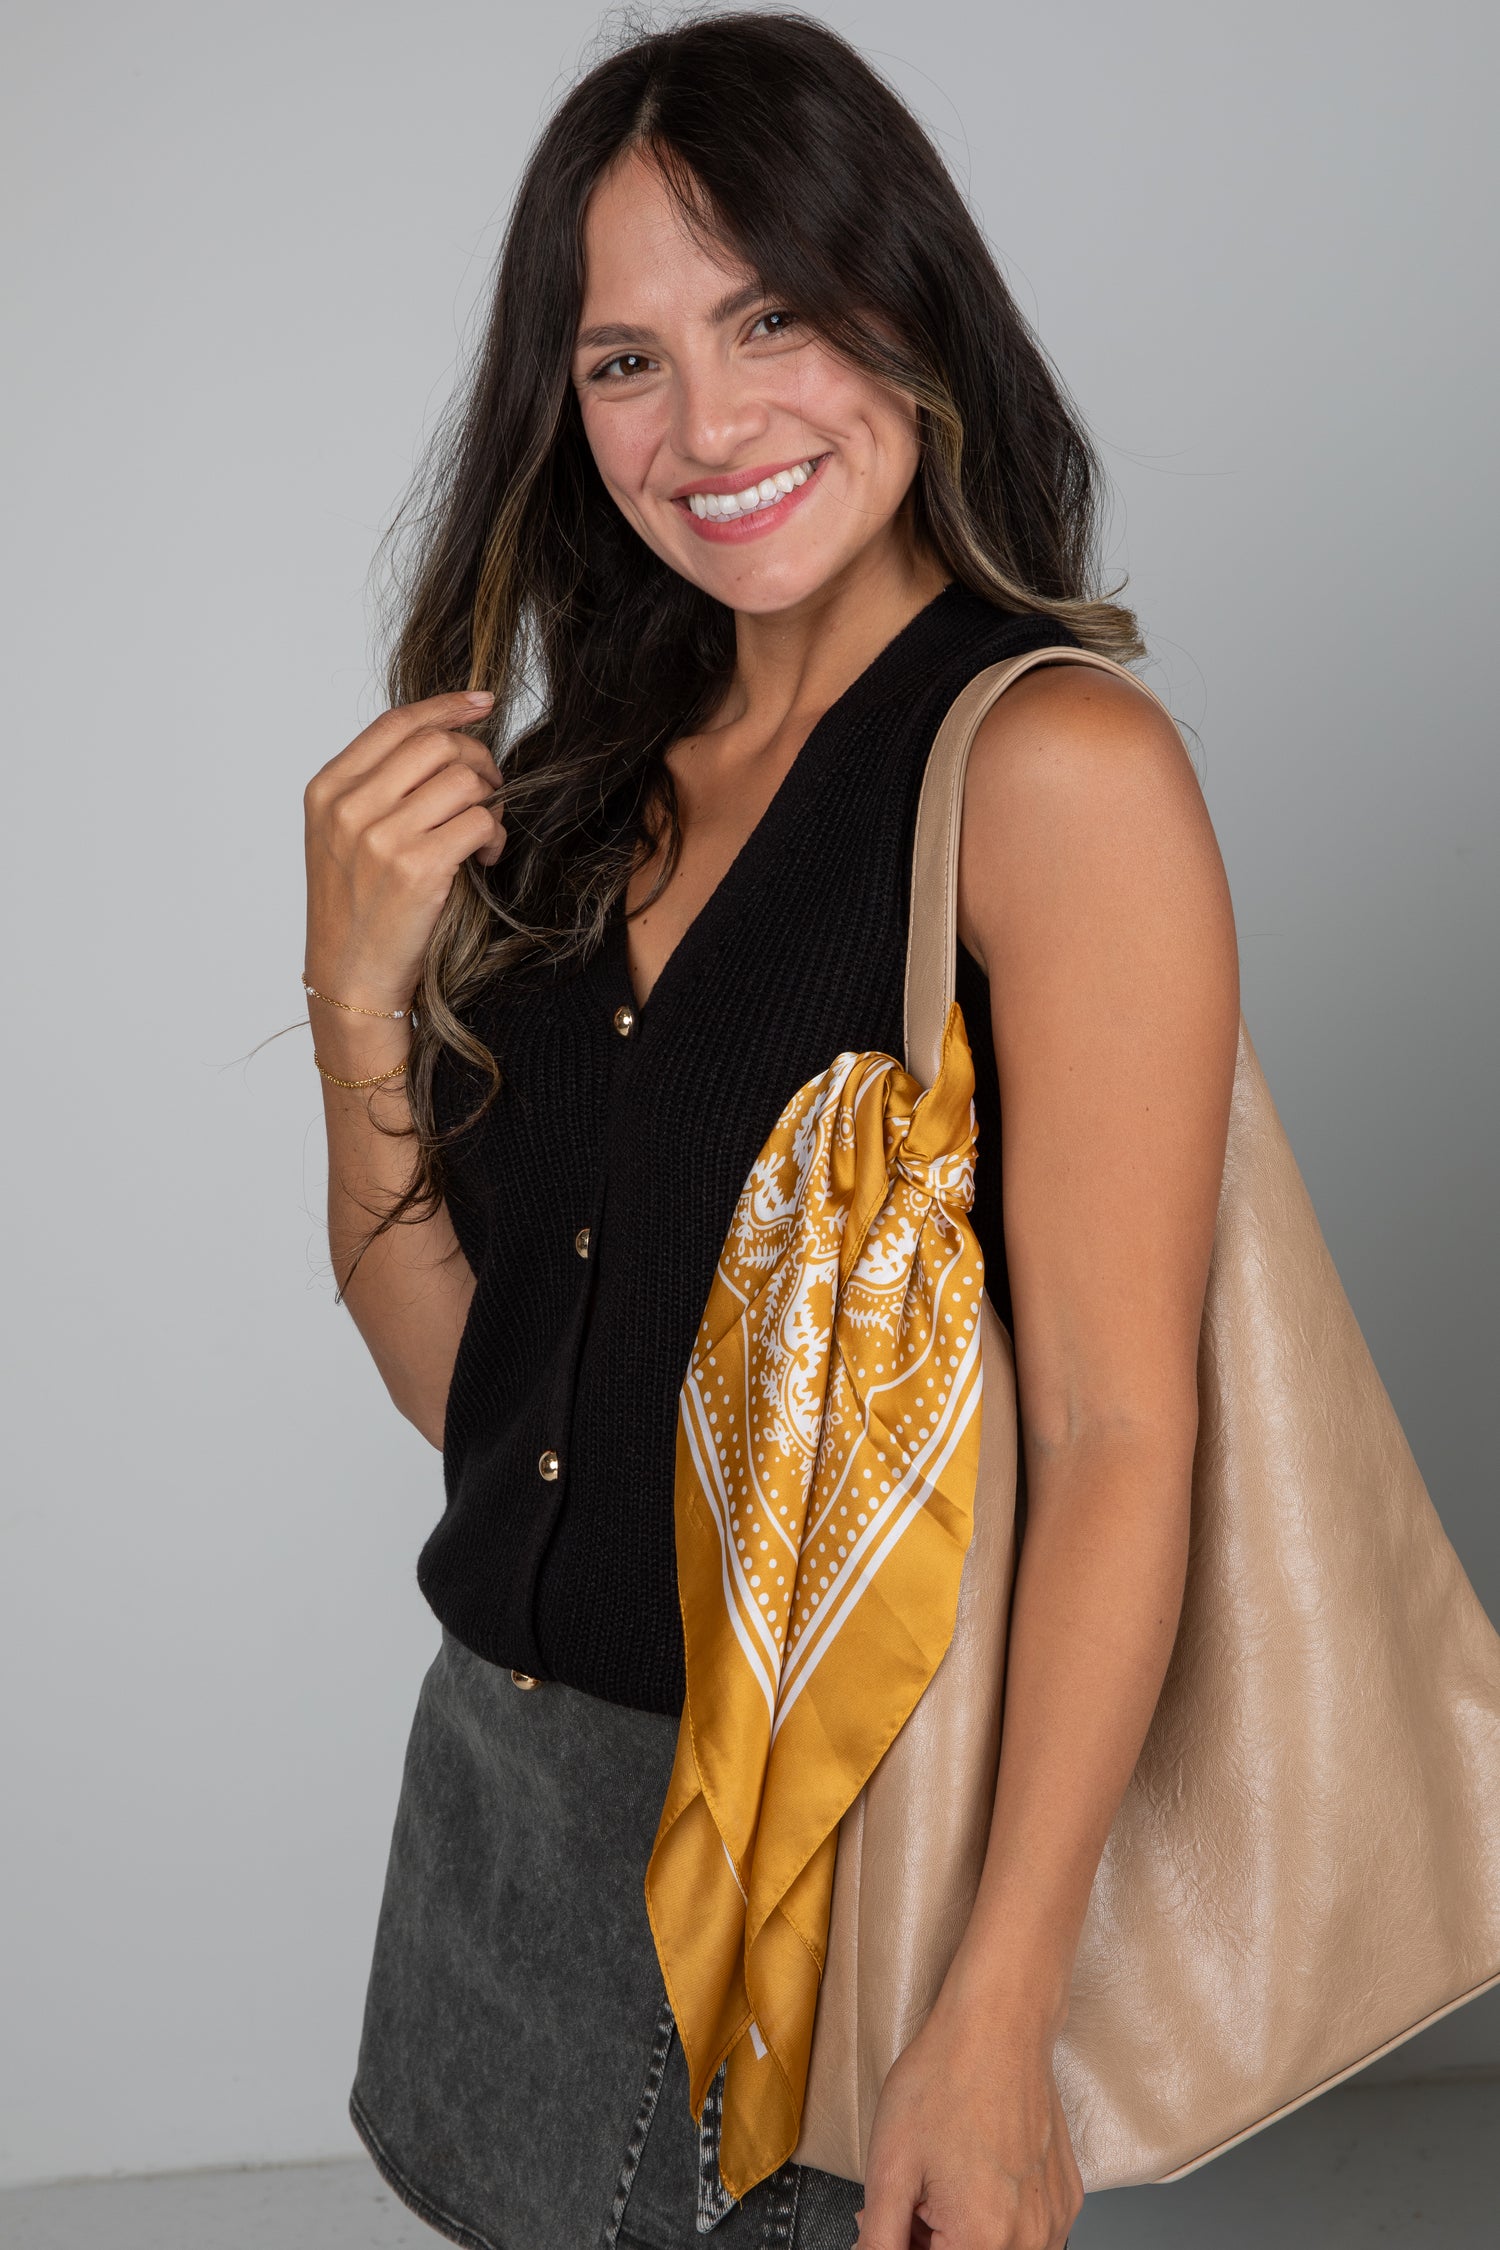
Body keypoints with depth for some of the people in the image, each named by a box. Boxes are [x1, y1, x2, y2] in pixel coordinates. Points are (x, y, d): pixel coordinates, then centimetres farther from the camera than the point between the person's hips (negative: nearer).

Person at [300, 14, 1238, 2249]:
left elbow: (1118, 1436, -18)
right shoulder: (577, 789, 6)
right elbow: (457, 1376, 7)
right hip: (502, 1786, 6)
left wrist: (998, 2025, -22)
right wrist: (361, 999, -8)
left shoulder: (1053, 762, -14)